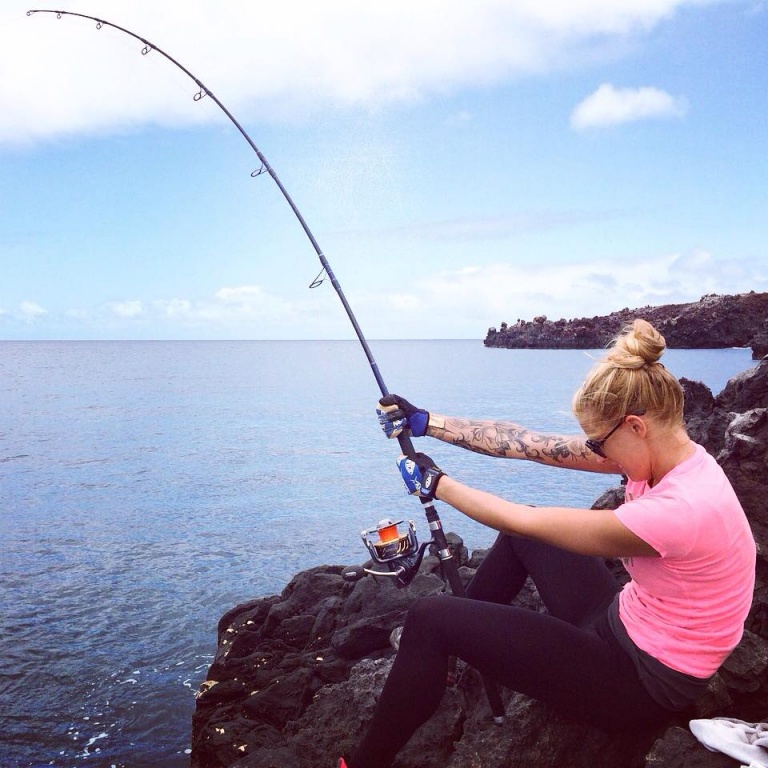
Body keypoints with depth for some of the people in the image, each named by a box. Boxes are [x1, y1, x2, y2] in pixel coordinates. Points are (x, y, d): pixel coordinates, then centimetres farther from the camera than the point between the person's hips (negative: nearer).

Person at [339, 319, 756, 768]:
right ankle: (466, 636, 36)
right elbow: (529, 444, -7)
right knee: (520, 531, 17)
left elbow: (526, 520, -25)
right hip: (625, 624, 9)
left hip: (646, 686, -8)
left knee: (431, 619, -12)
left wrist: (435, 483, -11)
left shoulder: (678, 510, -33)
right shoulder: (670, 454, -7)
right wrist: (427, 423, -8)